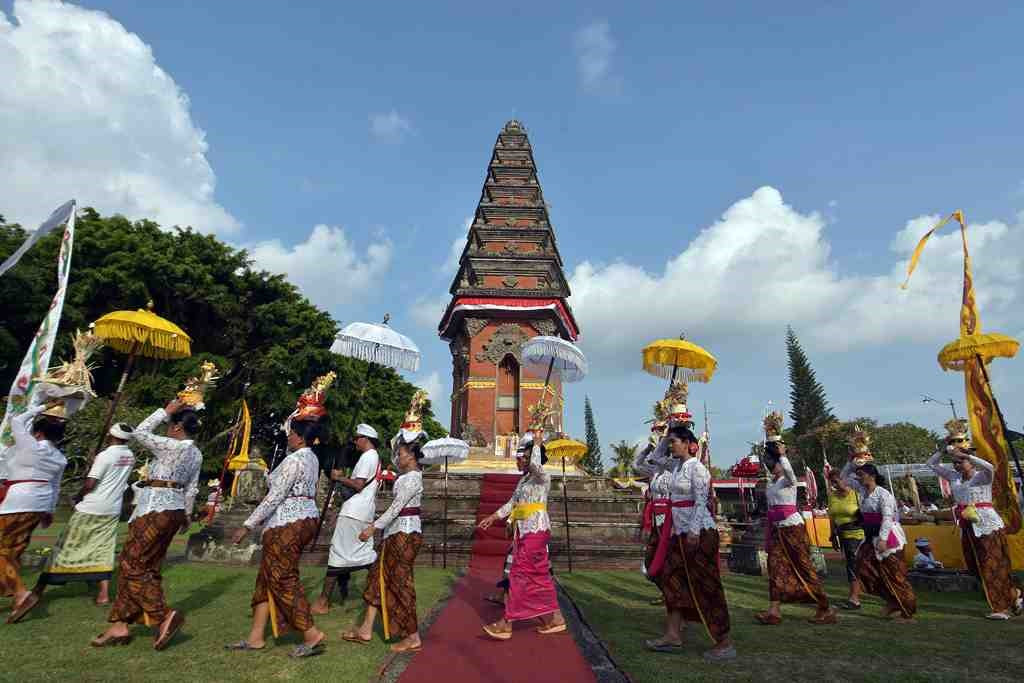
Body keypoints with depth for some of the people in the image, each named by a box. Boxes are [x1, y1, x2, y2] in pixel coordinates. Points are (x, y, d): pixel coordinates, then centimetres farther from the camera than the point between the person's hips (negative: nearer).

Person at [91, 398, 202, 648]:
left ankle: (164, 616, -6)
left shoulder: (172, 446, -16)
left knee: (132, 566, -2)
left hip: (155, 511, -9)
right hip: (174, 511, 9)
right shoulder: (196, 454, 10)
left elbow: (140, 433, -8)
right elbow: (192, 489, 16)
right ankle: (120, 625, 19)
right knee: (148, 568, 12)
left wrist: (165, 411, -6)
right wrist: (186, 515, 24)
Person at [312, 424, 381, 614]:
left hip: (353, 512, -9)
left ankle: (323, 602, 1)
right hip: (365, 512, 10)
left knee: (338, 553, -4)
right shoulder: (375, 457, 18)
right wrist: (344, 478, 12)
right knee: (364, 553, 13)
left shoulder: (367, 456, -12)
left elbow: (358, 485, -19)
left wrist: (339, 478, -7)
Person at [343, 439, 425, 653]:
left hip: (405, 533, -10)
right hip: (398, 531, 10)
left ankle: (413, 638, 6)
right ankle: (366, 630, 21)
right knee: (380, 575, 12)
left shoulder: (412, 478, -17)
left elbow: (396, 506, -23)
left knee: (400, 582, -3)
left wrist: (374, 528, -23)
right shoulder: (407, 475, 14)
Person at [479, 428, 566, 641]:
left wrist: (537, 443, -21)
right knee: (539, 575, 13)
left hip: (535, 531, -9)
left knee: (520, 575, -6)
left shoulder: (543, 477, -10)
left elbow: (535, 465, -33)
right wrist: (493, 517, 20)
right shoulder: (523, 479, 15)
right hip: (524, 531, 9)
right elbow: (512, 503, 22)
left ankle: (506, 624, -1)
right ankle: (555, 619, 23)